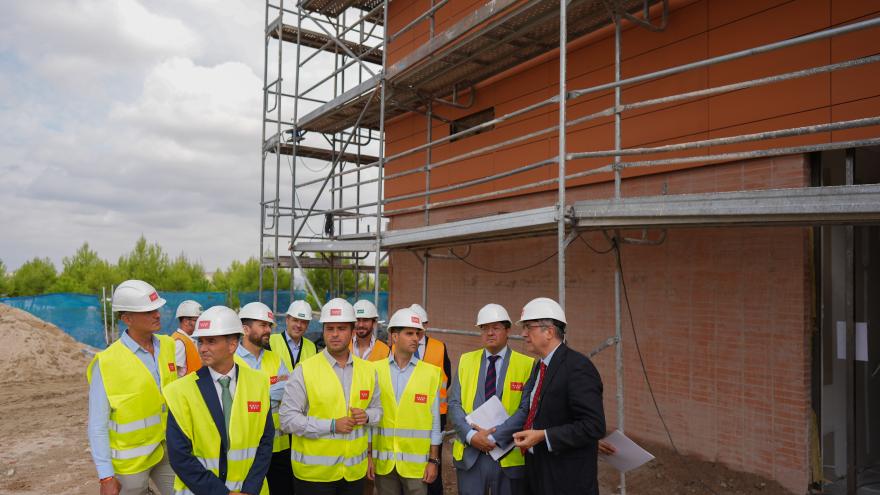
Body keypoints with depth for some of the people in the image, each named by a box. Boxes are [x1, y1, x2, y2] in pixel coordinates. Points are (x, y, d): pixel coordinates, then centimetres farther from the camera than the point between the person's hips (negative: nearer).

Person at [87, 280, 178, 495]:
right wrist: (106, 476, -13)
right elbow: (98, 426, -13)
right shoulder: (107, 363, -17)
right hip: (131, 459, -4)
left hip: (167, 451, 4)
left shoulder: (169, 346, -4)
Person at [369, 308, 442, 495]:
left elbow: (434, 421, 0)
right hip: (383, 462, 1)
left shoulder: (430, 373, -3)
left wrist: (433, 460, -1)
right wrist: (369, 456, 2)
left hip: (416, 463, -1)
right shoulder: (376, 370, -1)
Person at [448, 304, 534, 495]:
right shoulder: (466, 360, 6)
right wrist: (471, 435, -13)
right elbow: (454, 403, 2)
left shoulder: (526, 364, -4)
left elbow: (527, 410, -11)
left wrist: (494, 436, -17)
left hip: (509, 457, -2)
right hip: (469, 454, 2)